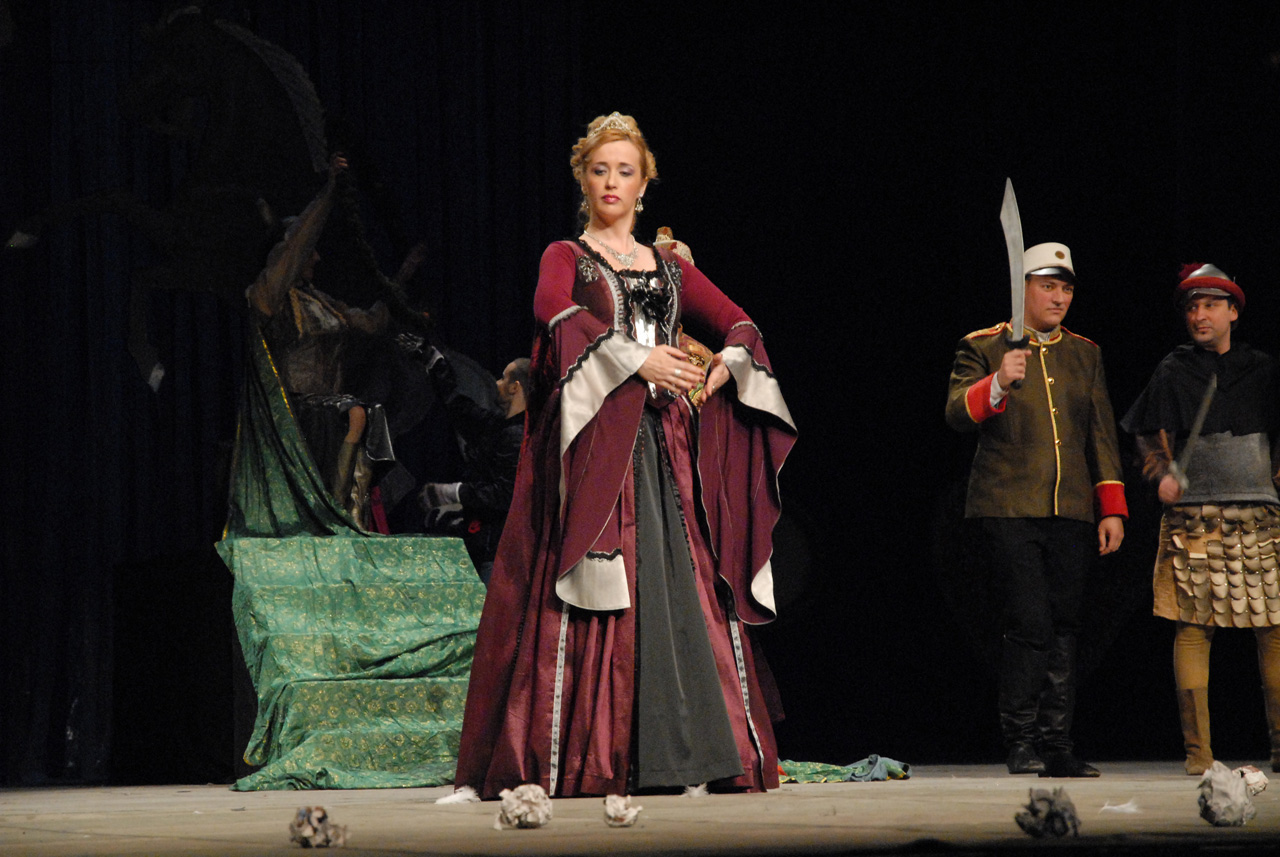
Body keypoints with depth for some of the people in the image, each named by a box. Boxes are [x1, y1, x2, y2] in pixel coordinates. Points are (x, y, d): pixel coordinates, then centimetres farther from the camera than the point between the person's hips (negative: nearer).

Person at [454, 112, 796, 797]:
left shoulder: (671, 269, 22)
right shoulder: (566, 257, 10)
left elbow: (739, 326, 13)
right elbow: (552, 310, -13)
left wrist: (723, 369, -10)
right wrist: (634, 358, -24)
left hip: (667, 444, 4)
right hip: (596, 439, -4)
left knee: (686, 588, -5)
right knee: (602, 591, -12)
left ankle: (703, 749, -6)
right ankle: (584, 758, -14)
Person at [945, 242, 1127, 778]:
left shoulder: (1085, 354, 16)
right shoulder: (983, 348, 4)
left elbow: (1101, 435, 17)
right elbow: (957, 414, -7)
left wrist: (1112, 508, 10)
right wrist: (998, 383, -26)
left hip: (1072, 513, 4)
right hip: (1011, 509, -4)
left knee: (1064, 627, 3)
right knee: (1029, 625, -11)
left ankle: (1056, 745, 8)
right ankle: (1021, 743, -3)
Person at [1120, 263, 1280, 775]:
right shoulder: (1173, 372, 9)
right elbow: (1152, 437, 8)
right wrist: (1164, 475, -9)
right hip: (1193, 517, -2)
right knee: (1192, 628, -6)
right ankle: (1197, 750, -3)